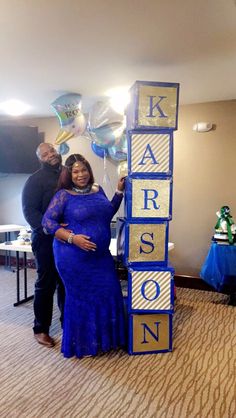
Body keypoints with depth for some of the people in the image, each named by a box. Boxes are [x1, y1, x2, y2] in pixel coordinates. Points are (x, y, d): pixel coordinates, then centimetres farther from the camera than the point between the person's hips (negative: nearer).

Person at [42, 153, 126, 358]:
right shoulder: (64, 195, -8)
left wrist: (119, 191, 11)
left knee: (107, 294, 10)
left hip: (100, 255, 6)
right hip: (74, 256, -6)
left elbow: (108, 213, 18)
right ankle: (81, 344, 25)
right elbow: (47, 222, -12)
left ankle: (103, 338, 31)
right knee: (81, 297, 5)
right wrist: (72, 237, -21)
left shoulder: (98, 190, 9)